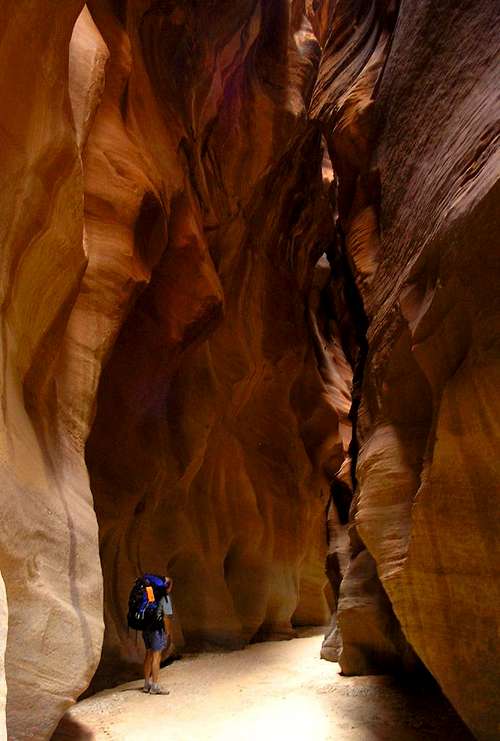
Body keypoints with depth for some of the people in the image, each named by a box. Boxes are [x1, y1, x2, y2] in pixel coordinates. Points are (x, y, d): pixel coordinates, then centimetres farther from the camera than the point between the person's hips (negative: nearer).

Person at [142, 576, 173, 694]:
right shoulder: (164, 598, -13)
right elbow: (166, 617, -14)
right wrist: (168, 633, -4)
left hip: (146, 628, 7)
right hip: (157, 630, -7)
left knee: (149, 655, 16)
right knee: (156, 657, 1)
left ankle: (147, 684, 26)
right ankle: (155, 687, 8)